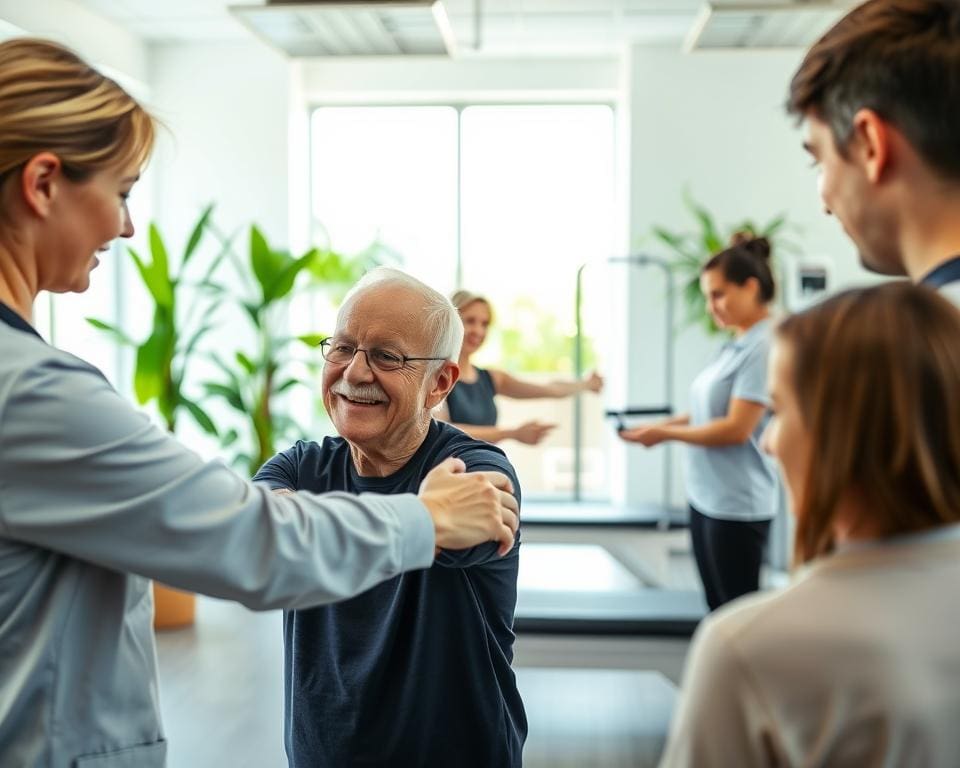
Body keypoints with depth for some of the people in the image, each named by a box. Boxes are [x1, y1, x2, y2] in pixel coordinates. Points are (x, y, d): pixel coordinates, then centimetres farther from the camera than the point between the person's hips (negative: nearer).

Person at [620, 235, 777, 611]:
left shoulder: (763, 346, -18)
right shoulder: (737, 344, 9)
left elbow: (737, 428, -21)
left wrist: (666, 434, -12)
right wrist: (664, 423, 1)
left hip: (736, 505, -9)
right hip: (705, 497, 9)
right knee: (718, 612, 17)